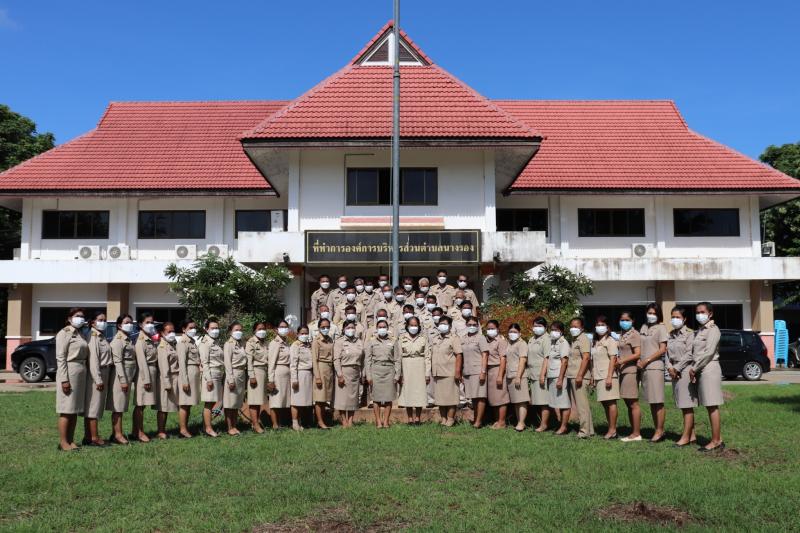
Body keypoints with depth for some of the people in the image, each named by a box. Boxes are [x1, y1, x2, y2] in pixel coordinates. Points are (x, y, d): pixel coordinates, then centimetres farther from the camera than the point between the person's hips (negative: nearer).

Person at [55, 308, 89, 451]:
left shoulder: (81, 334, 17)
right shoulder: (64, 333, -5)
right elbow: (60, 357, -12)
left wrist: (84, 373, 8)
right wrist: (64, 379, -19)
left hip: (81, 373, 8)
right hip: (69, 372, -8)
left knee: (75, 409, 9)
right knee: (67, 409, -5)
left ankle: (70, 440, 14)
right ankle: (63, 442, -1)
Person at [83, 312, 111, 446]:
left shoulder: (102, 336, 16)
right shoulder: (93, 337, -11)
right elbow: (93, 359, -17)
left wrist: (104, 378, 10)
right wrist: (98, 379, -20)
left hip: (104, 374, 9)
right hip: (96, 375, -9)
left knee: (97, 405, 10)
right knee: (94, 405, -5)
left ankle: (88, 436, 16)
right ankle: (94, 437, -2)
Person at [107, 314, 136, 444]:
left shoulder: (128, 340, 17)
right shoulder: (118, 340, -10)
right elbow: (118, 361, -16)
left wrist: (132, 378, 14)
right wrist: (123, 380, -20)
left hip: (128, 375, 9)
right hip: (120, 375, -9)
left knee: (121, 406, 11)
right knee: (118, 406, -5)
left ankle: (116, 433, 16)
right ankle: (118, 434, -3)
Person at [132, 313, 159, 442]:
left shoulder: (152, 339, 15)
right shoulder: (141, 340, -9)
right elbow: (142, 361, -14)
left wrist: (153, 377, 9)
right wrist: (146, 379, -18)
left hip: (153, 372, 8)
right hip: (144, 373, -8)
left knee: (142, 404, 10)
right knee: (140, 404, -2)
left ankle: (137, 432, 16)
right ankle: (139, 432, 3)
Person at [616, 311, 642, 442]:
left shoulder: (634, 334, -8)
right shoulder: (622, 335, 16)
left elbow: (637, 354, -17)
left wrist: (622, 361, -24)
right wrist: (619, 364, 8)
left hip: (631, 371, -9)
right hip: (623, 371, 9)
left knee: (633, 404, -5)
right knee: (628, 404, 11)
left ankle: (636, 434, 0)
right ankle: (633, 432, 17)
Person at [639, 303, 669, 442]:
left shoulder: (661, 328, -2)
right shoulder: (643, 327, 16)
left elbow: (662, 350, -8)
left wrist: (646, 361, -11)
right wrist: (639, 360, 2)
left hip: (655, 367, -7)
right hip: (644, 368, 7)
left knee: (658, 402, -5)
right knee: (651, 402, 9)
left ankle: (660, 431, 0)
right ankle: (657, 431, 15)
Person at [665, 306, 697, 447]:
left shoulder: (689, 334, -7)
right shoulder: (670, 335, 13)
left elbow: (689, 355, -13)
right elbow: (667, 353, 11)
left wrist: (677, 368, -12)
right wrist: (670, 367, -4)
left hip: (685, 370, -7)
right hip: (674, 372, 7)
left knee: (687, 406, -4)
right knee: (683, 405, 10)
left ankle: (685, 437, -2)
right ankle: (692, 435, 16)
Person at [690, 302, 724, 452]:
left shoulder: (713, 329, -6)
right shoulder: (698, 331, 18)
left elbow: (709, 352, -14)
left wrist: (694, 368, -11)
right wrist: (693, 369, 2)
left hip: (709, 369, -8)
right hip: (700, 371, 8)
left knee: (712, 406, -6)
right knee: (709, 407, 8)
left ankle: (716, 441, -3)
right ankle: (718, 439, 13)